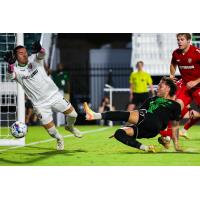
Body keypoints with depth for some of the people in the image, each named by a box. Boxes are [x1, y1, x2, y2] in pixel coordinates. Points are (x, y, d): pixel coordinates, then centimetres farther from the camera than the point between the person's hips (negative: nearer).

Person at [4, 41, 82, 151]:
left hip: (54, 95, 2)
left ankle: (70, 127, 40)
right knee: (51, 130, -3)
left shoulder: (33, 60, -6)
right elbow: (10, 75, -34)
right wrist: (10, 64, -54)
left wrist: (39, 50, -53)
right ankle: (59, 139, 32)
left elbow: (41, 55, -28)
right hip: (40, 104, -2)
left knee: (72, 114, 5)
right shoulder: (16, 70, -10)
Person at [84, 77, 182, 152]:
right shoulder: (152, 100, 36)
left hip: (153, 128, -7)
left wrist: (176, 144, 14)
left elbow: (174, 125, 17)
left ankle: (96, 115, -36)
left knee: (126, 114, -25)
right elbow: (138, 114, 31)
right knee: (119, 133, -18)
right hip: (143, 128, 7)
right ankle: (145, 148, -26)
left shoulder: (174, 105, 19)